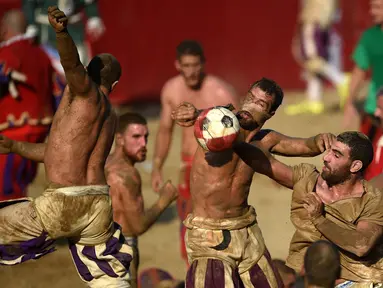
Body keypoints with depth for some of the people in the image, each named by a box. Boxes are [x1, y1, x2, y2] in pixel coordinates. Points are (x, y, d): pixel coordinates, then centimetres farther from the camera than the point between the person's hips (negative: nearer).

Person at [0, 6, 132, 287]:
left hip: (63, 203, -7)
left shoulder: (86, 91, -2)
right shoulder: (110, 116, 21)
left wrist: (62, 32, -48)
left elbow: (72, 62, -27)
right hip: (98, 206, 7)